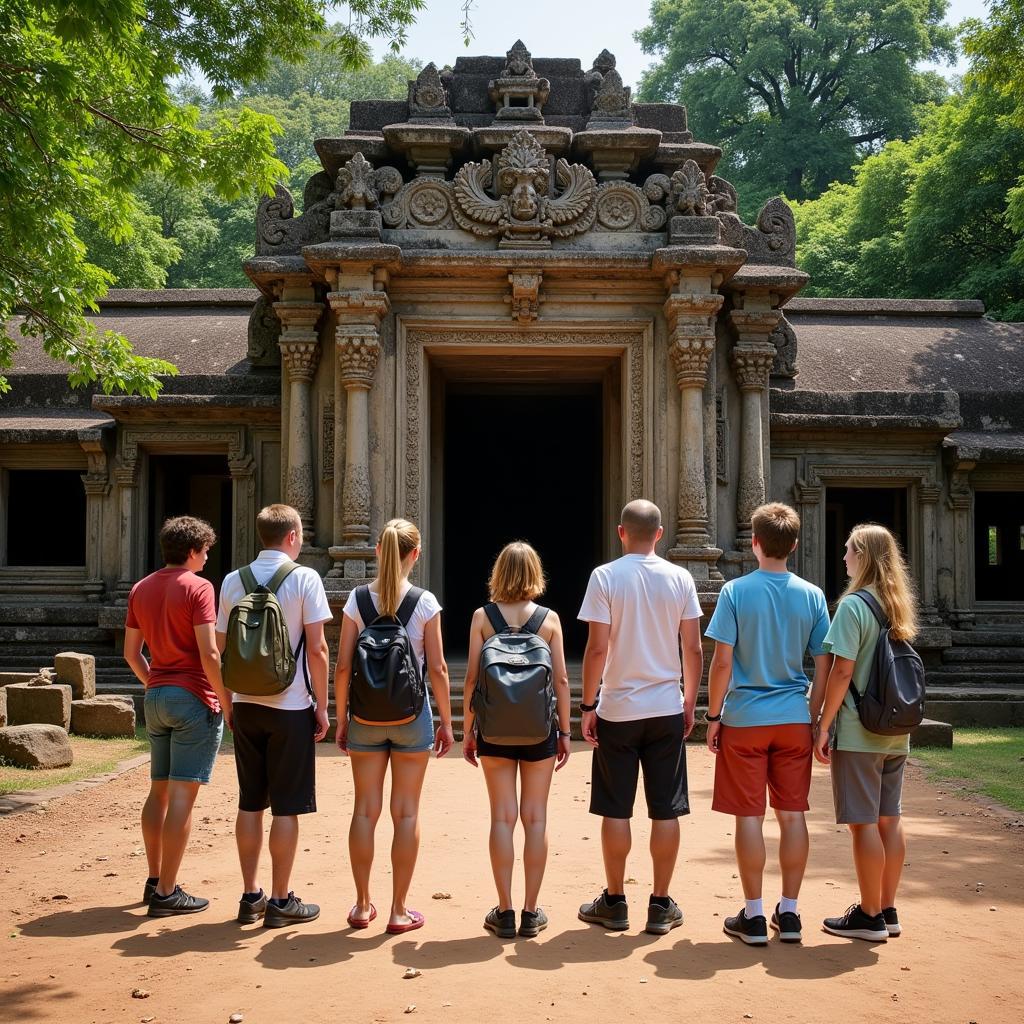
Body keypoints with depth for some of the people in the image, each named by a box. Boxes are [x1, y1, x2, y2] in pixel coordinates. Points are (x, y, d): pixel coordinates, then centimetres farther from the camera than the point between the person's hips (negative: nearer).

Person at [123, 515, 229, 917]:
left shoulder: (141, 589, 10)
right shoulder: (197, 587, -11)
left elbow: (131, 652, 14)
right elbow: (209, 654, -16)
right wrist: (227, 702, -9)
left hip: (156, 698, 7)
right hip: (194, 699, -7)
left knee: (159, 791, 16)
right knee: (182, 796, -5)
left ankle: (154, 880, 23)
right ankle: (166, 893, -3)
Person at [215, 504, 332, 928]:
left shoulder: (233, 581, 5)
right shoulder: (304, 578, -7)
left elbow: (222, 649, 8)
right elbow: (316, 648, -10)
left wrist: (229, 702, 17)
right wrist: (321, 705, -2)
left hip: (246, 704, 5)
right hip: (291, 706, -4)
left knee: (250, 802, 12)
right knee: (286, 806, 3)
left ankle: (251, 896, 19)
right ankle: (280, 901, 9)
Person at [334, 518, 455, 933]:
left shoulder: (358, 600, -2)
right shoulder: (425, 602, -7)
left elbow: (342, 667, -3)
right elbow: (437, 669, -7)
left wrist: (341, 718, 7)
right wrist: (446, 722, 2)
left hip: (366, 715, 2)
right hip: (411, 713, -2)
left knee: (365, 809, 11)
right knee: (406, 812, 6)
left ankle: (362, 906, 20)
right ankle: (399, 910, 11)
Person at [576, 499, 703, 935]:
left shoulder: (605, 576, -7)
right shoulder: (680, 578, 1)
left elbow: (597, 648, -10)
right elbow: (693, 649, 2)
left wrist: (588, 705, -1)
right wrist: (689, 703, 13)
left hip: (617, 709, -2)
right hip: (667, 708, 2)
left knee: (616, 811, 7)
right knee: (665, 811, 7)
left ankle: (614, 902, 17)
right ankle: (661, 906, 14)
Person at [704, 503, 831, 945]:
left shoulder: (736, 591, -8)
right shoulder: (812, 596, 1)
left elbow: (722, 662, -10)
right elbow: (823, 666, 3)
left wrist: (713, 716, -1)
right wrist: (813, 717, 13)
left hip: (744, 719, -3)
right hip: (794, 721, 3)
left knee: (749, 816, 3)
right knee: (792, 815, 10)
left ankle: (754, 917, 9)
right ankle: (789, 913, 16)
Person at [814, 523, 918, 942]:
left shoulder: (853, 605, -14)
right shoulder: (900, 605, 10)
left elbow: (841, 672, -18)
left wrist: (823, 727, -12)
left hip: (859, 732, -8)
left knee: (863, 822, 0)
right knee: (889, 819, 13)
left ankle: (870, 916, 7)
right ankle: (887, 911, 22)